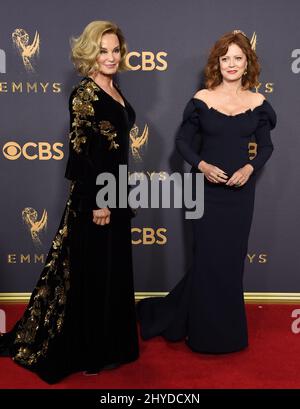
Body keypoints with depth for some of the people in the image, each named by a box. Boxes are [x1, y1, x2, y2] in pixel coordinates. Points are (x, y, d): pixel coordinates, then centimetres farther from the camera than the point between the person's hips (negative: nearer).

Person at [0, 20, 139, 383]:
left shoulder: (113, 90, 12)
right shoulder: (84, 93, -14)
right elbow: (81, 151, -19)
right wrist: (97, 202, -20)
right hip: (93, 196, -9)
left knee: (114, 271, 16)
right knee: (93, 273, 2)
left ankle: (110, 343, 34)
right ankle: (89, 354, 20)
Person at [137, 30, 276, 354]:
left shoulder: (257, 103, 2)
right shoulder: (202, 99, -3)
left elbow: (266, 146, 8)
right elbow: (183, 141, 1)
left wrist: (249, 168, -10)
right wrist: (201, 165, -16)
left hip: (240, 190, 3)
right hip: (207, 188, -3)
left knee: (232, 257, 9)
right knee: (208, 258, 3)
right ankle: (208, 333, 23)